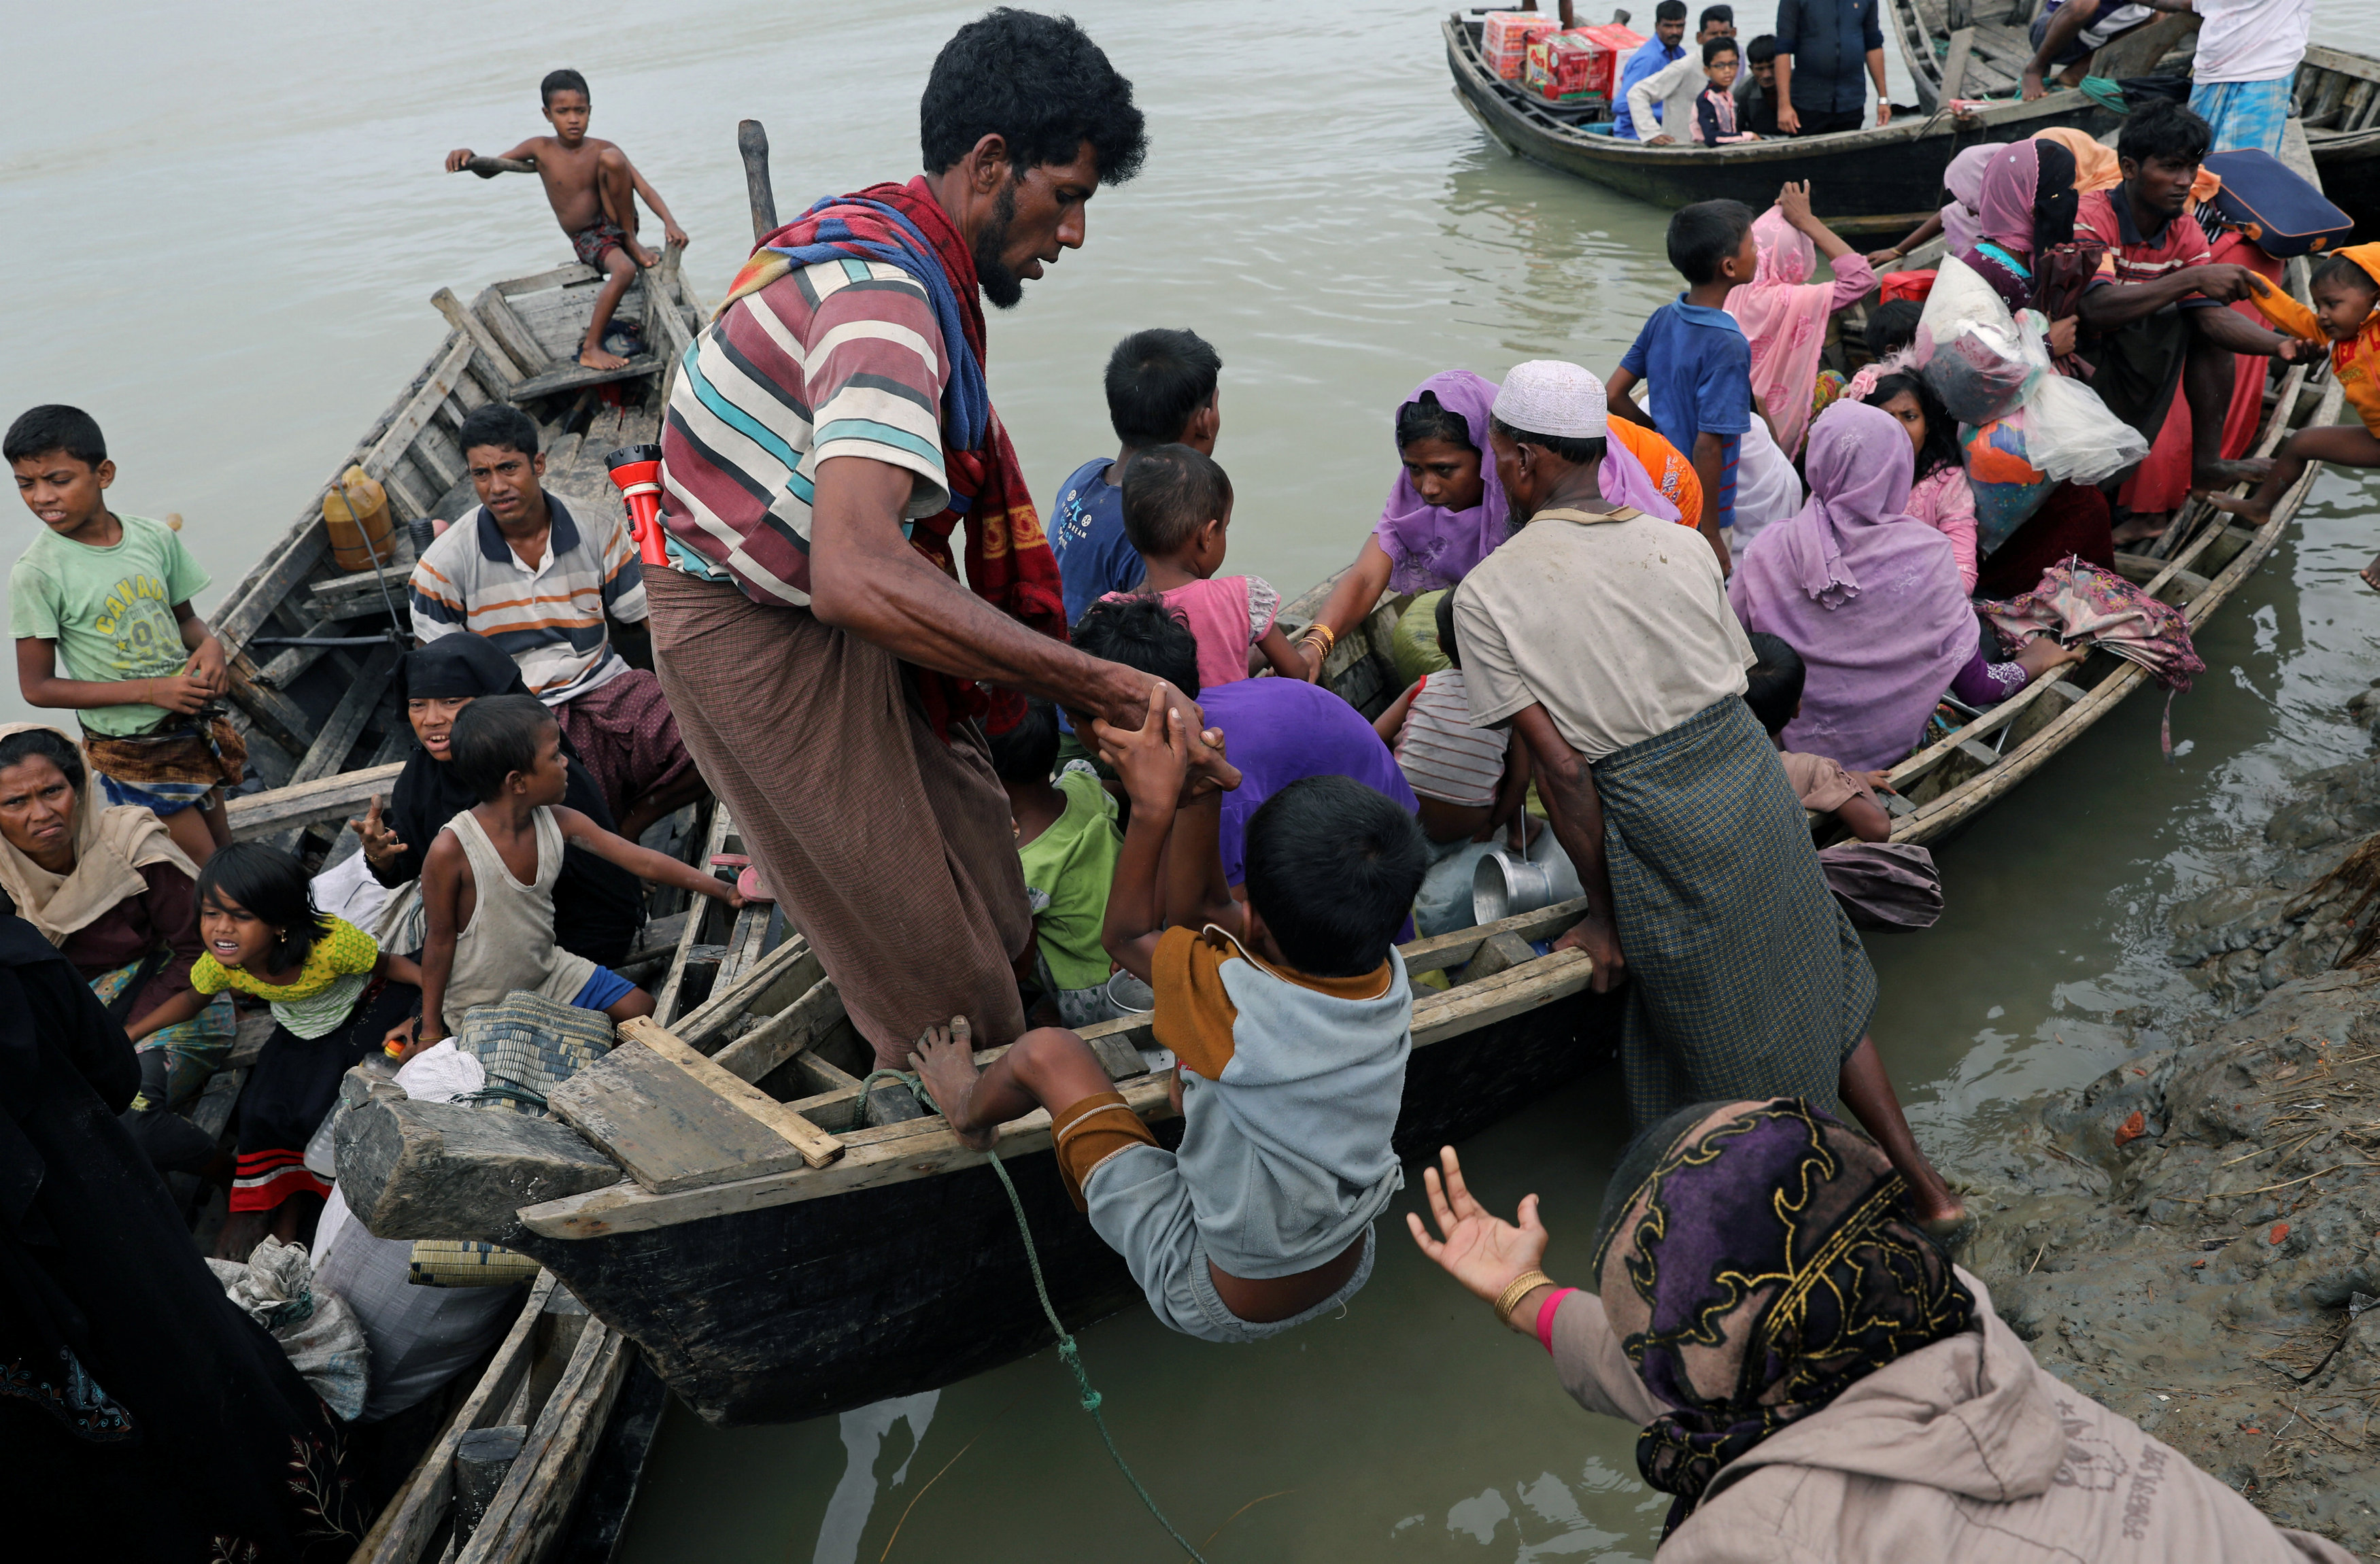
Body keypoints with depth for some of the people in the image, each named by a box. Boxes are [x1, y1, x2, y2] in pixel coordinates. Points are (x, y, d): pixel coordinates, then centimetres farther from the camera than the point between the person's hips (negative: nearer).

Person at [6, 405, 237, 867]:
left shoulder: (156, 537, -4)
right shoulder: (37, 572, -15)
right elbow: (38, 687, -12)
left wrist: (209, 644, -13)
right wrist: (150, 691, -21)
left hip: (195, 725, 5)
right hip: (133, 753, -4)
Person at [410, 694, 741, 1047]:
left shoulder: (558, 823, -12)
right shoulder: (451, 850, -27)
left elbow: (643, 861, -7)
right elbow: (440, 939, -16)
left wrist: (723, 890, -9)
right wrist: (431, 1030, -7)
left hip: (547, 971, 6)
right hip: (478, 1002, -5)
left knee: (642, 1010, 2)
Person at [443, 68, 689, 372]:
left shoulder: (602, 149, -3)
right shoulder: (540, 149, -2)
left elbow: (644, 188, -11)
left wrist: (670, 222, -28)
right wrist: (467, 155, -22)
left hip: (616, 223, 1)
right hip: (586, 241, -1)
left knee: (610, 158, -23)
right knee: (625, 270, -36)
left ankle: (631, 240, -11)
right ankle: (590, 348, -30)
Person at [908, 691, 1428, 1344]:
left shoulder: (1231, 1004, -35)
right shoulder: (1388, 980, -19)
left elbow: (1125, 936, -12)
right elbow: (1194, 912, -10)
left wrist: (1154, 804, -14)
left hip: (1216, 1305, -5)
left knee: (1045, 1051, 4)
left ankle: (970, 1111, 38)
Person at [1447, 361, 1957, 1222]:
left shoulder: (1487, 594, -10)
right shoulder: (1683, 546, 3)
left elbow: (1562, 768, -13)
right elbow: (1738, 686, 5)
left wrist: (1604, 916, -4)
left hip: (1658, 829, -5)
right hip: (1759, 785, 5)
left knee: (1728, 1058, 15)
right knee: (1819, 990, 27)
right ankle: (1924, 1182, 38)